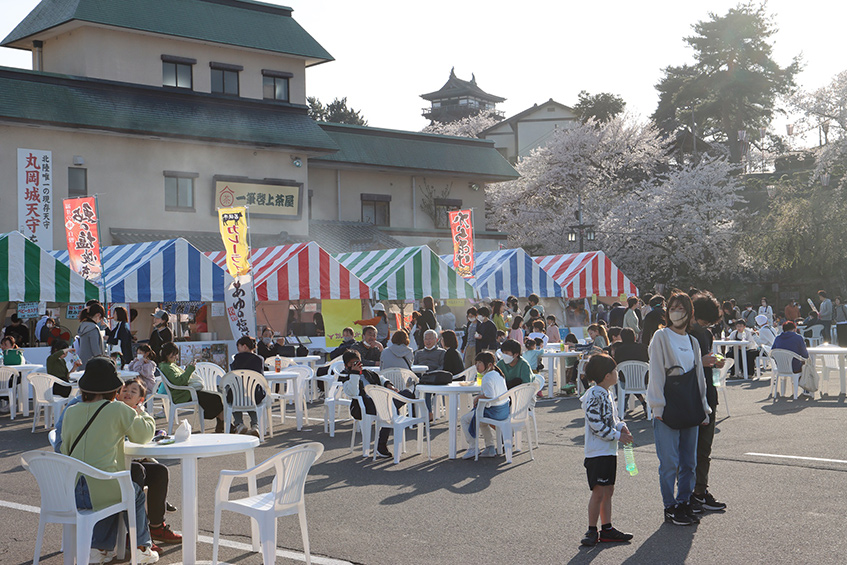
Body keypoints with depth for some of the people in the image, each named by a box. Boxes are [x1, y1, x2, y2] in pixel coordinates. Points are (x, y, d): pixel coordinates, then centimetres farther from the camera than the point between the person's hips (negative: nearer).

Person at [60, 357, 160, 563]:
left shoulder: (70, 412, 6)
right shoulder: (118, 410, -7)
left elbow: (65, 450, 15)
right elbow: (145, 434, 5)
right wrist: (142, 414, 26)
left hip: (70, 493, 5)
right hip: (101, 489, -4)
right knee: (136, 494, 26)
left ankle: (99, 548, 28)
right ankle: (141, 548, 27)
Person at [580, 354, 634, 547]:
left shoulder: (606, 393, 13)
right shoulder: (595, 395, -17)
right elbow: (596, 424, -21)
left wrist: (621, 426, 3)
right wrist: (617, 436, -16)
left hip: (609, 451, 10)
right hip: (597, 452, -10)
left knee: (608, 490, 12)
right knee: (599, 491, -6)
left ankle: (607, 529, 19)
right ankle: (592, 531, 3)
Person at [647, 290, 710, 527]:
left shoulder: (693, 341, 15)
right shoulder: (661, 337, -2)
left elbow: (699, 376, 18)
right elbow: (656, 373, -6)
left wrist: (703, 408, 13)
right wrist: (658, 406, -12)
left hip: (690, 408, 6)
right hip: (668, 408, -5)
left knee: (689, 461, 8)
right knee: (670, 462, -5)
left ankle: (684, 503, 19)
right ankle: (670, 507, 5)